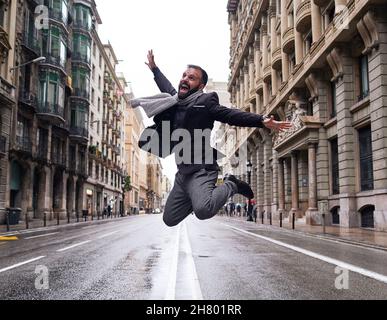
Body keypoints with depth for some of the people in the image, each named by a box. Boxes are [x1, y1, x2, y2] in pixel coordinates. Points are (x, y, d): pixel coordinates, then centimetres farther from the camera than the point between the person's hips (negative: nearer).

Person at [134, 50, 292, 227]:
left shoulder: (204, 101, -8)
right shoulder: (174, 101, 11)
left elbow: (231, 115, -17)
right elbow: (168, 88, 31)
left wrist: (262, 120, -29)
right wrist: (154, 69, 43)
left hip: (200, 171, -7)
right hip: (182, 173, 7)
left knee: (203, 211, -34)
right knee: (169, 220, 15)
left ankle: (230, 186, -4)